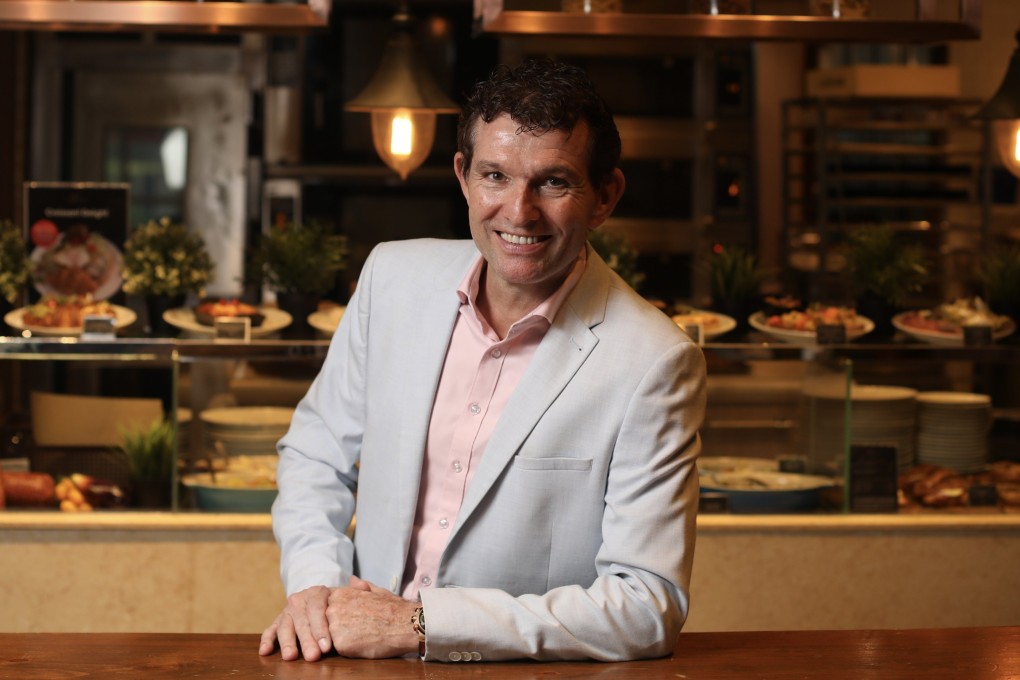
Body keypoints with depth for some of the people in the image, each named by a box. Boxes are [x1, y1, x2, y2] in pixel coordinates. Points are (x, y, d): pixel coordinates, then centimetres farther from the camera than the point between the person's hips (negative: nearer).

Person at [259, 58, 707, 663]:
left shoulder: (654, 363, -11)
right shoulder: (393, 275, 3)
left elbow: (649, 607, -14)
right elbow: (316, 451, 16)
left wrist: (418, 622, -16)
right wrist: (314, 584, -4)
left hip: (529, 670, -4)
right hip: (365, 660, 4)